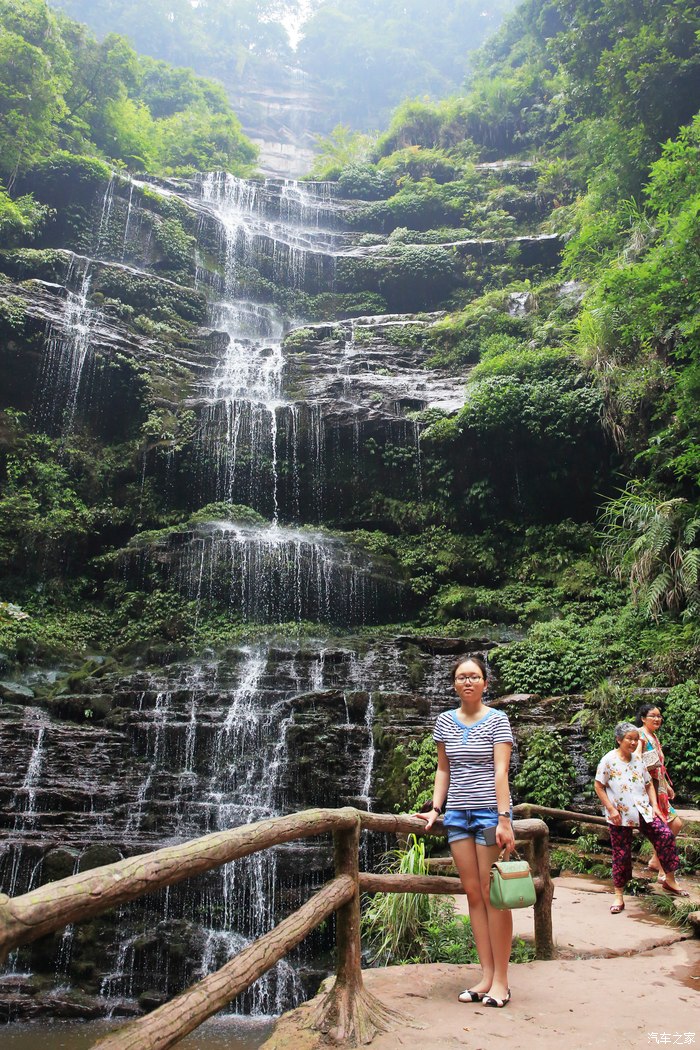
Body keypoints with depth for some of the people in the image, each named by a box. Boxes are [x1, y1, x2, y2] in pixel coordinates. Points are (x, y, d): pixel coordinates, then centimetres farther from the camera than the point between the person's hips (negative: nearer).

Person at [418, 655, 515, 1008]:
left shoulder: (496, 720, -4)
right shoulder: (445, 721, 9)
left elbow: (501, 771, -10)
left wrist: (504, 819, -16)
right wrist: (436, 809, 5)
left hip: (489, 811, -4)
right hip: (457, 813, 4)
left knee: (493, 896, -1)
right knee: (473, 893, 7)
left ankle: (500, 979, 9)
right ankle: (486, 975, 15)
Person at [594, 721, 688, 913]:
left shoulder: (638, 760, 7)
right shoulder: (608, 760, -9)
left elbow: (649, 784, 15)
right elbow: (598, 786, -7)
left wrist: (654, 806, 2)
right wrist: (611, 809, -13)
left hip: (643, 811, 4)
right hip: (619, 815, -4)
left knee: (666, 836, -11)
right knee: (621, 854, 2)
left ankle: (670, 880, 8)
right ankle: (619, 896, 16)